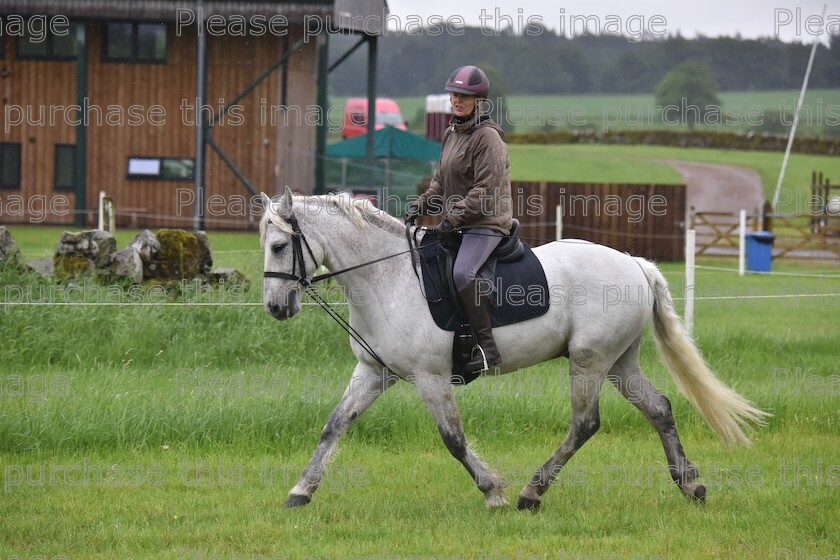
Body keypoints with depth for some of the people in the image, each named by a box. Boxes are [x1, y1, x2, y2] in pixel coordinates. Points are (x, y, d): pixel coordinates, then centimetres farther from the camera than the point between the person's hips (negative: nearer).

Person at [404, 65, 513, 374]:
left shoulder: (488, 137, -13)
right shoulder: (452, 134, 15)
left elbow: (485, 191, -19)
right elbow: (440, 182, 22)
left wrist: (454, 218, -21)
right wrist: (422, 204, 5)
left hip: (486, 223, -10)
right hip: (458, 224, 10)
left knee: (462, 272, -32)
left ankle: (486, 346, -31)